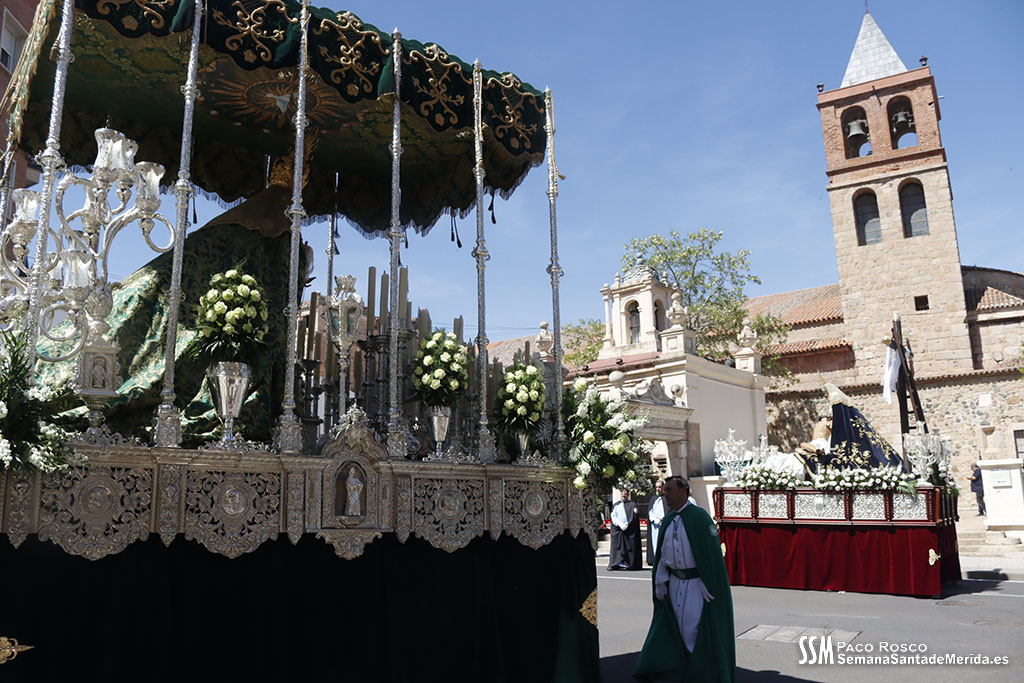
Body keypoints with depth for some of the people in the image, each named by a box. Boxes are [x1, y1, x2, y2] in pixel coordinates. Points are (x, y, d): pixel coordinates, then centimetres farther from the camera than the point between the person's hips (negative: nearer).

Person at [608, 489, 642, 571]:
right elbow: (613, 516, 6)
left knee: (630, 547, -2)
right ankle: (614, 564, -6)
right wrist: (620, 524, -9)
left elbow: (634, 517, 0)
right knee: (616, 546, -4)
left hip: (629, 530, -1)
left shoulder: (632, 505, 7)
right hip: (617, 529, 1)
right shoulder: (616, 504, 12)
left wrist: (626, 525, -11)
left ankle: (630, 564, 4)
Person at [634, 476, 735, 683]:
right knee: (676, 626, 10)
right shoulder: (668, 519, 7)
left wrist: (708, 585, -16)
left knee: (694, 626, -1)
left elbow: (711, 552, -15)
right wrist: (660, 581, 8)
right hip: (675, 582, 6)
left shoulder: (699, 516, -14)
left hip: (696, 582, -6)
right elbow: (662, 552, 12)